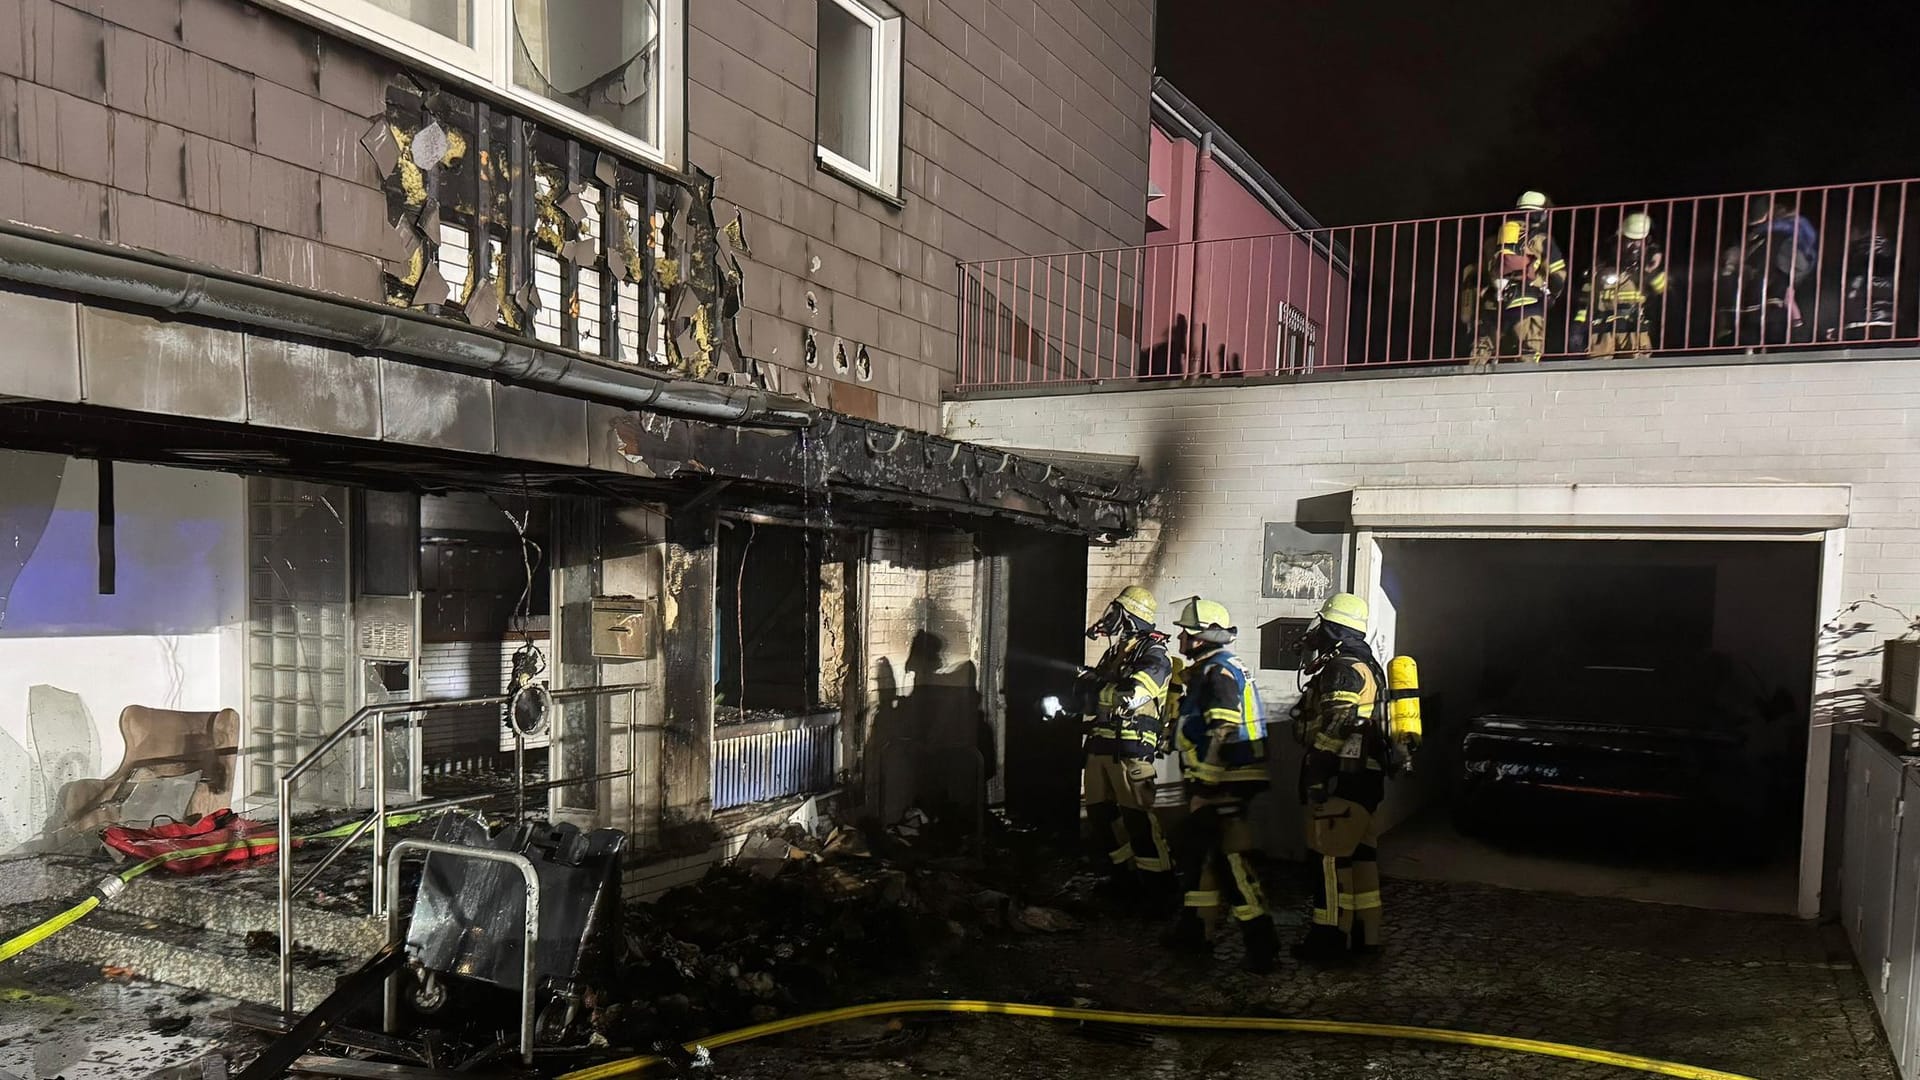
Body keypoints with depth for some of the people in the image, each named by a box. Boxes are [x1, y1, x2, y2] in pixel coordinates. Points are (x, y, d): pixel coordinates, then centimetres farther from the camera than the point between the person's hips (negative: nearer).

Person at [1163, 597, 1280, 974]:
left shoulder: (1219, 673, -16)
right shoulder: (1207, 671, 17)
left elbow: (1222, 737, -23)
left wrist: (1204, 788, -23)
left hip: (1223, 785, -11)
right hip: (1213, 782, 11)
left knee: (1232, 859, -11)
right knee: (1195, 851, 17)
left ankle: (1261, 940, -7)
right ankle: (1195, 927, 28)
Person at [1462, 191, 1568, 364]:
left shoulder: (1491, 241, 23)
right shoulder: (1541, 240, 10)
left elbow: (1470, 278, 19)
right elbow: (1558, 275, 5)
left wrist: (1468, 315, 21)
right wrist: (1548, 297, 25)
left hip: (1491, 306, 4)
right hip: (1527, 304, -4)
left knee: (1481, 356, 7)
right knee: (1530, 355, -3)